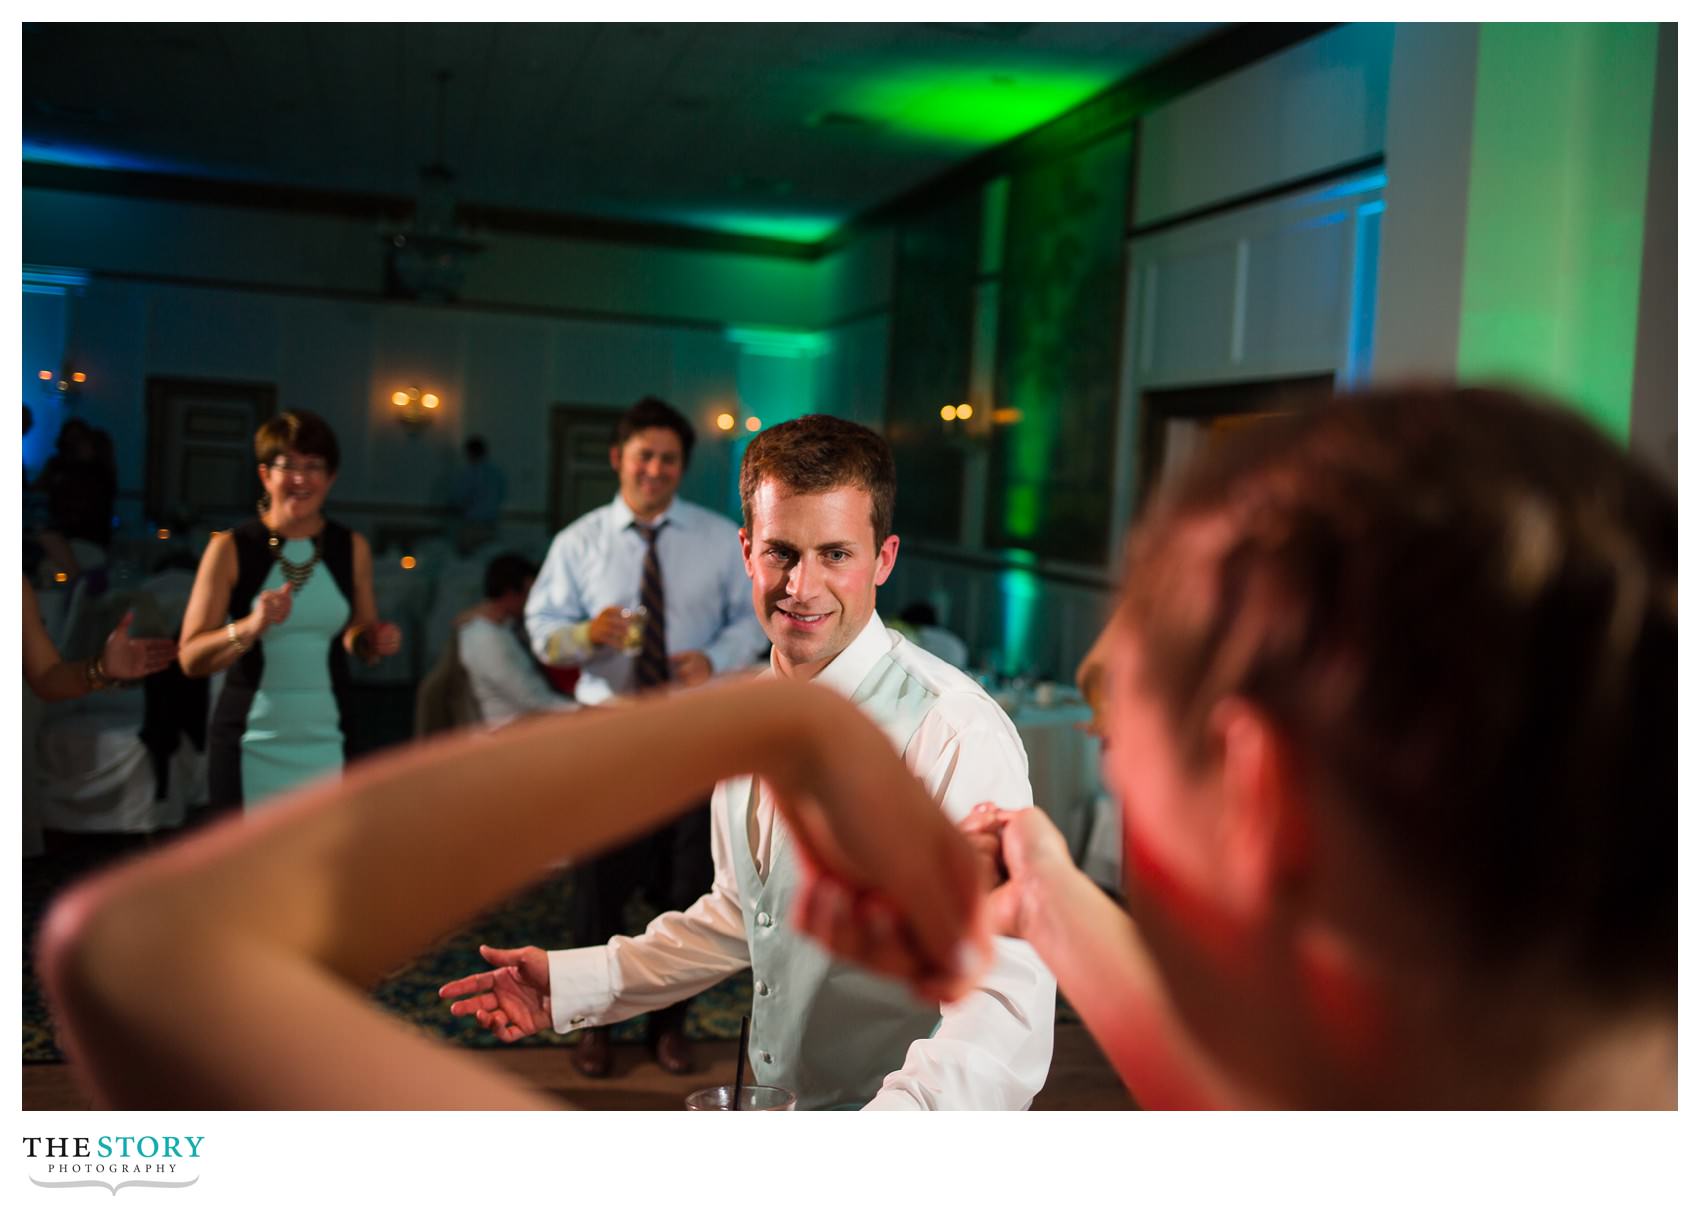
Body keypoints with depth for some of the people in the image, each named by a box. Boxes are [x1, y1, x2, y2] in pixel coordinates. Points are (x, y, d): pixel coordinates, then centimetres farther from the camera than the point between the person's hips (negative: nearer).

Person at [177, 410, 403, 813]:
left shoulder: (352, 548, 5)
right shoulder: (231, 548, -2)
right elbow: (190, 659, -5)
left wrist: (375, 641, -3)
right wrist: (251, 627, -21)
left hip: (325, 743, 2)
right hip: (251, 747, -2)